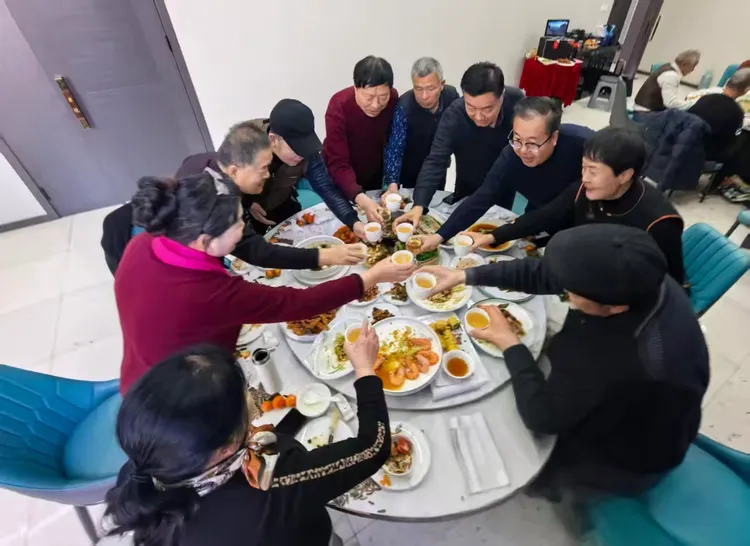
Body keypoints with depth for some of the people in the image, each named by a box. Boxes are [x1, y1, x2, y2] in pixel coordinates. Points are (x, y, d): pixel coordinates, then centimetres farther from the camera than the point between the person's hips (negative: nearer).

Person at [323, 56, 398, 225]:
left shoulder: (393, 98, -20)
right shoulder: (338, 107, -32)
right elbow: (338, 164, -37)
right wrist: (361, 199, -52)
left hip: (374, 172, 4)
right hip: (341, 179, -3)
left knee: (375, 220, 22)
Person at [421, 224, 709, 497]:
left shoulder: (636, 360, -45)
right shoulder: (636, 280, -24)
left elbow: (543, 416, -33)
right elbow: (542, 273, -13)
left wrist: (510, 343, -23)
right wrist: (465, 275, -15)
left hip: (624, 457, -5)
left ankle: (541, 482, 39)